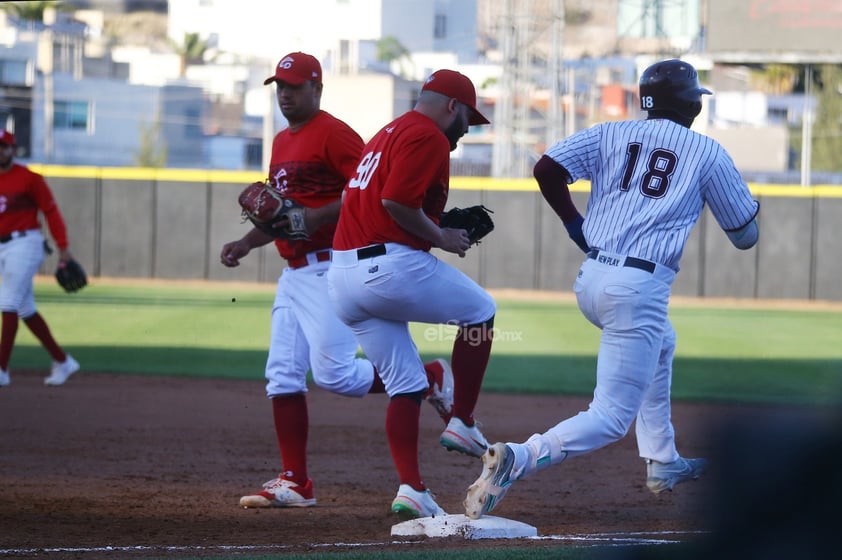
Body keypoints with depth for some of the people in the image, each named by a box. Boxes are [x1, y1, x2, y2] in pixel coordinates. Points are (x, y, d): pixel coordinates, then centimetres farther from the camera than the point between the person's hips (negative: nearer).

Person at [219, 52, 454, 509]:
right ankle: (295, 483, 6)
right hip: (294, 274, 9)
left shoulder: (334, 133, -11)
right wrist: (246, 243, 15)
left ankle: (432, 379, 6)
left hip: (331, 270, -9)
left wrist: (316, 217, -25)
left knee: (333, 374, -13)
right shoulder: (282, 142, 19)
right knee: (283, 375, 3)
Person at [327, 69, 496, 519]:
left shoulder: (387, 135, 24)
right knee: (480, 312, 13)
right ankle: (462, 424, 11)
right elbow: (396, 200, -19)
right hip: (391, 266, -9)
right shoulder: (428, 137, -6)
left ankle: (411, 489, 1)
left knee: (405, 384, 11)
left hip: (342, 277, 9)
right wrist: (440, 237, -6)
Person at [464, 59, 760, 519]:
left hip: (589, 281, 6)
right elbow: (745, 236, 11)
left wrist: (575, 225, 11)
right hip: (639, 289, -6)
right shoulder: (707, 153, 4)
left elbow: (546, 168, -2)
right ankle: (518, 460, -31)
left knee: (661, 346, 36)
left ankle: (662, 463, 40)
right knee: (612, 416, -7)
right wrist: (746, 205, 34)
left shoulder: (612, 135, 11)